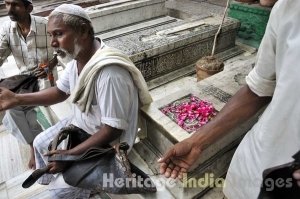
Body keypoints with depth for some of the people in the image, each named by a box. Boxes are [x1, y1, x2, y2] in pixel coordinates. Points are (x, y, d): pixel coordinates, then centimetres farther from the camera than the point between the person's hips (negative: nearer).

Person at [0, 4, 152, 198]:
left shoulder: (109, 72, -37)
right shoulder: (77, 58, -7)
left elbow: (113, 130, -31)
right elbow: (60, 92, 8)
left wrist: (70, 155, -25)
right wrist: (16, 99, -2)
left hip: (107, 142, -8)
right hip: (81, 125, 9)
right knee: (40, 143, 22)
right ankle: (48, 183, 49)